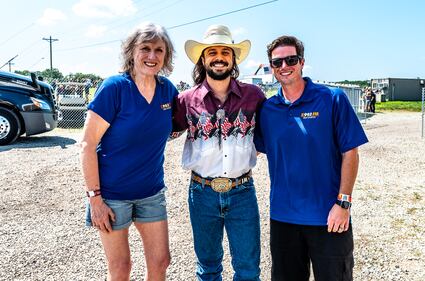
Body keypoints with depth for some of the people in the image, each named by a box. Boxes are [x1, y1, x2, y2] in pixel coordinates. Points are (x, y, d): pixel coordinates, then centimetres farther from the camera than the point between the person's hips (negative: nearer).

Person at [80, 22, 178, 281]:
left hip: (152, 192, 4)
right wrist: (95, 198, -16)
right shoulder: (115, 87, -16)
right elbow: (88, 144, -15)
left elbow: (174, 126, 20)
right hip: (112, 193, -4)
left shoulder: (168, 89, -2)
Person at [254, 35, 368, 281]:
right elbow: (254, 147, 15)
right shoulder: (266, 109, 3)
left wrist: (343, 203, -12)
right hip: (282, 215, 4)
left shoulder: (333, 99, -7)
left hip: (328, 217, -3)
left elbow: (350, 153, -8)